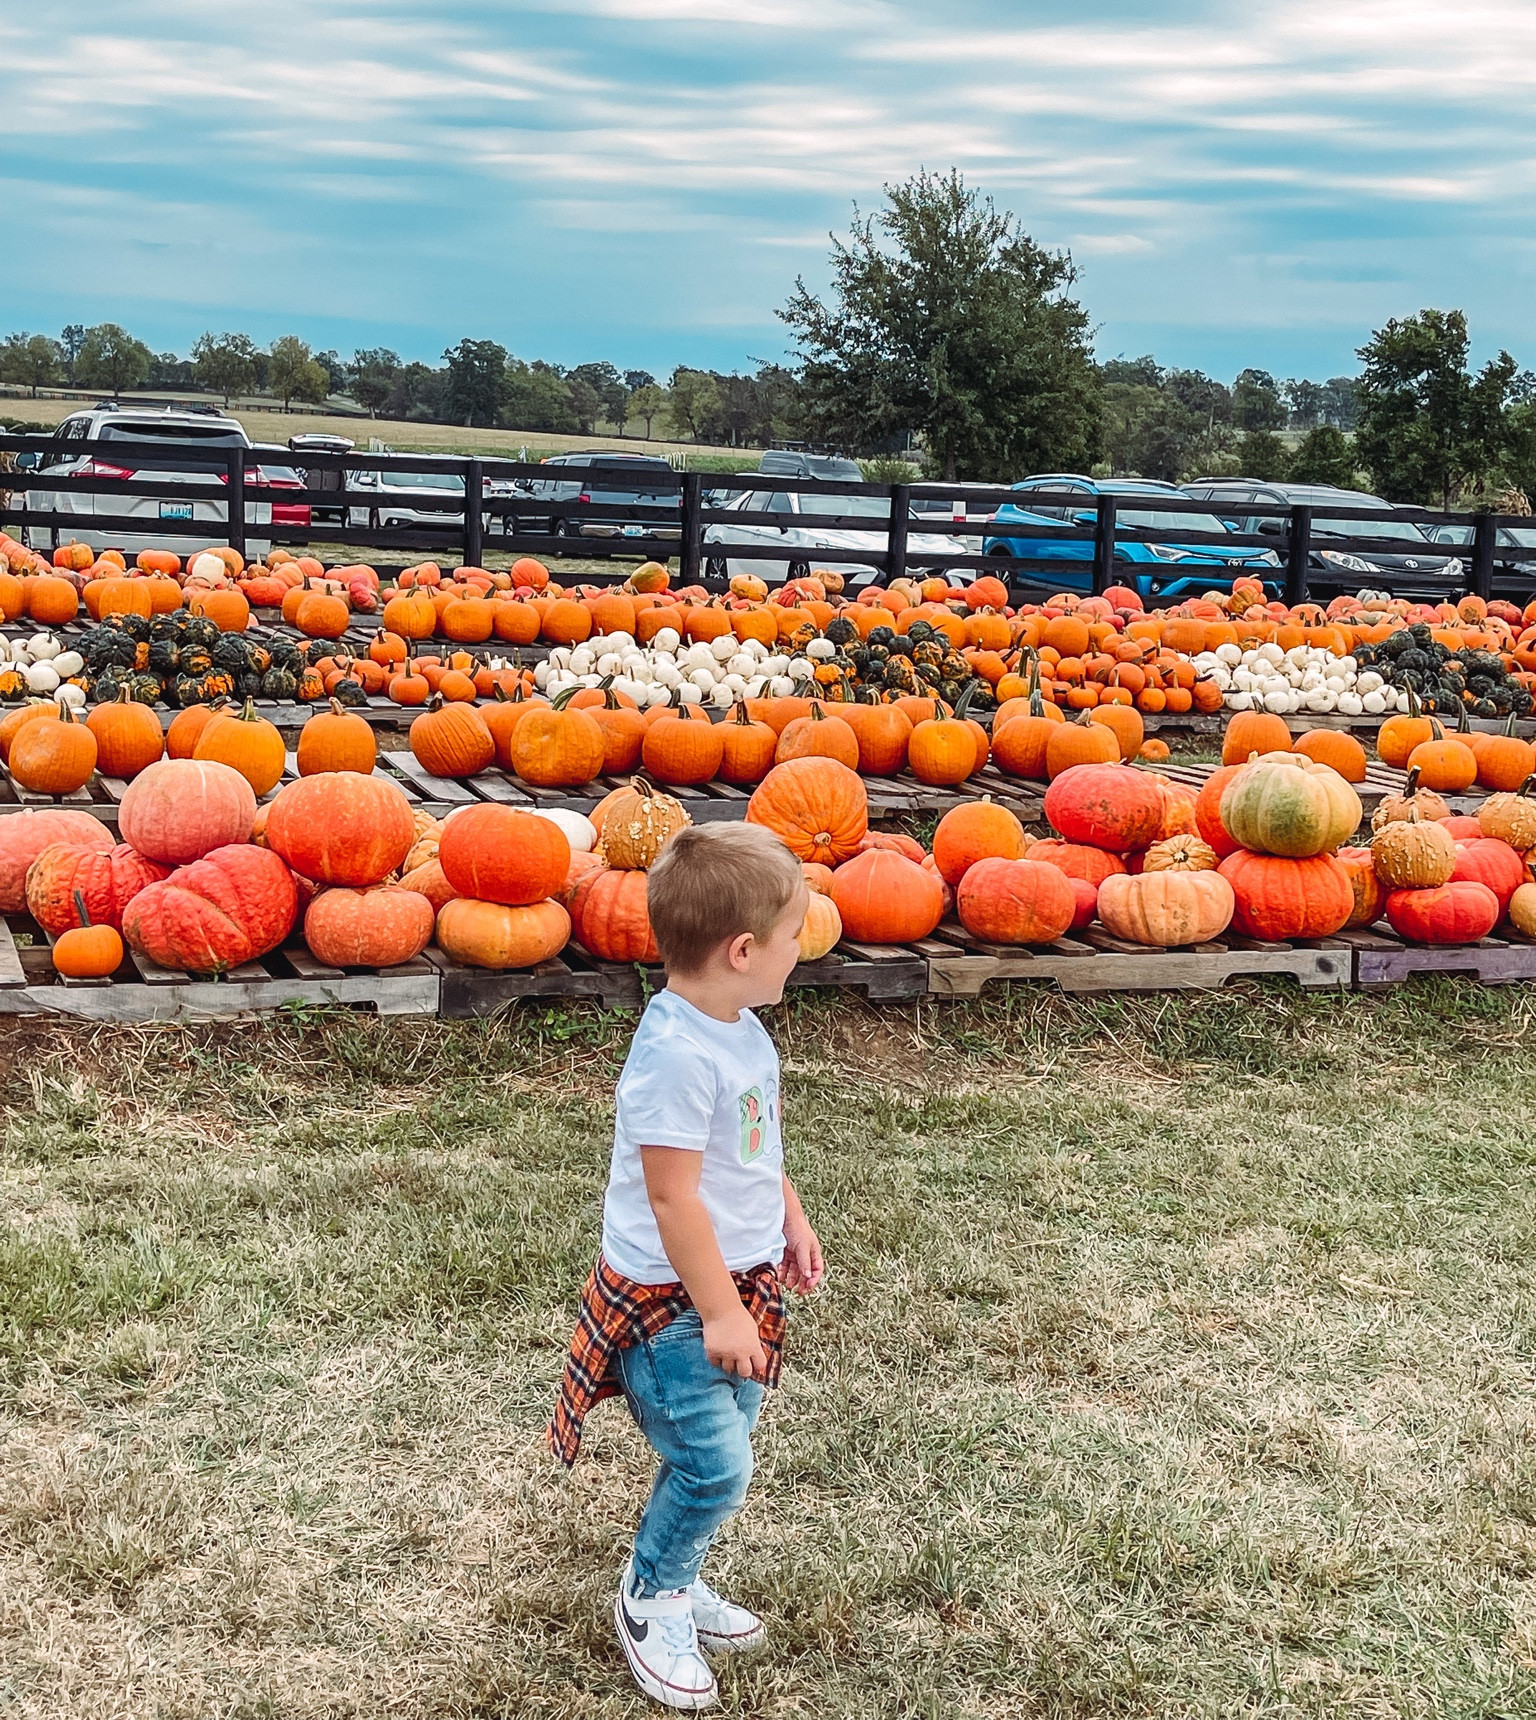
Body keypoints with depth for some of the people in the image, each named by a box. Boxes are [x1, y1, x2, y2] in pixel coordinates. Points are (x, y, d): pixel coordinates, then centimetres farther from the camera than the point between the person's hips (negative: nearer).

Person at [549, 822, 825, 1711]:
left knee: (715, 1453, 17)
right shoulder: (676, 1054, -27)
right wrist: (718, 1311, -20)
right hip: (672, 1301, -9)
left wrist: (793, 1219, 21)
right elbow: (672, 1198, -25)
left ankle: (678, 1580, 38)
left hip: (737, 1282, 9)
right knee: (717, 1467, -6)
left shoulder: (739, 1028, 2)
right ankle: (649, 1601, 19)